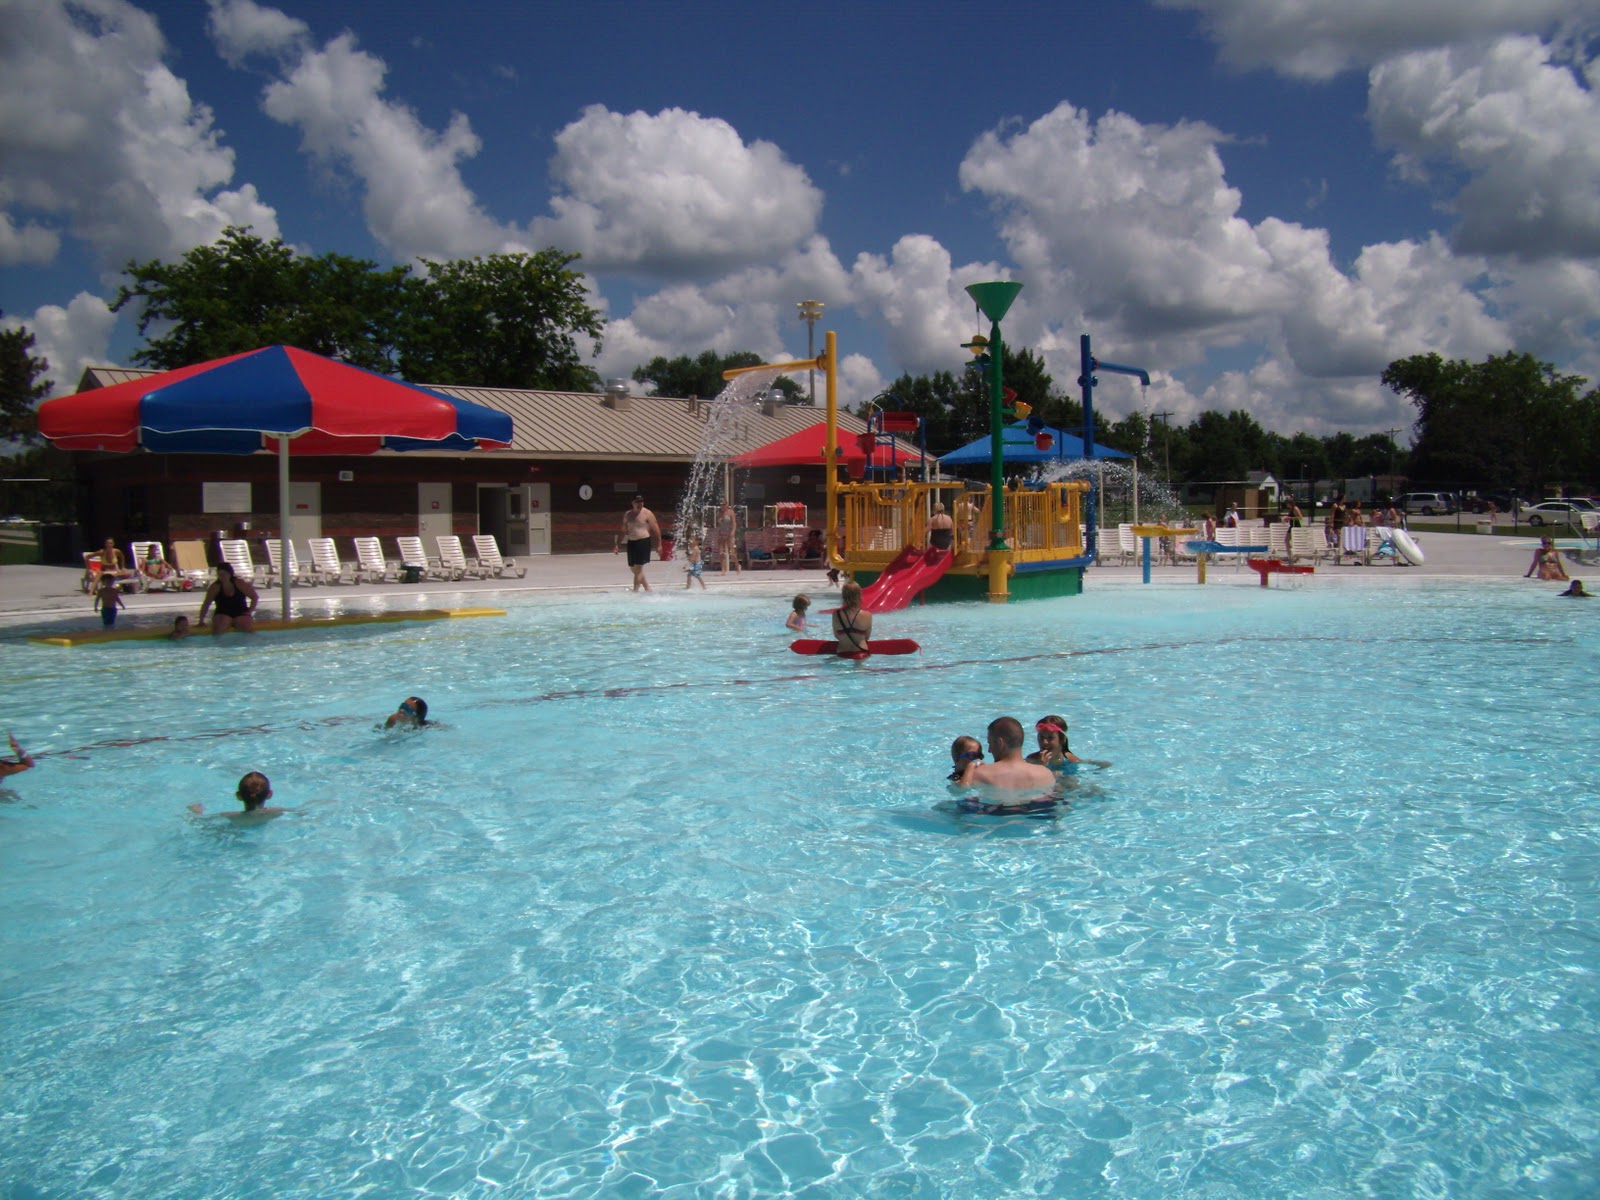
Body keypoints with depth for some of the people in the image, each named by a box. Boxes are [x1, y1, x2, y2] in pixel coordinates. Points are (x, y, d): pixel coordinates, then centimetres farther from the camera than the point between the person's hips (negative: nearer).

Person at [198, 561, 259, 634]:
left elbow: (255, 597, 3)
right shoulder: (215, 587, -5)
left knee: (250, 631, -28)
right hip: (223, 614, 0)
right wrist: (201, 621, -7)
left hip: (241, 614, 0)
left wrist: (250, 611, -6)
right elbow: (206, 604, -3)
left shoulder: (239, 583, -4)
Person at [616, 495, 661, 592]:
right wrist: (616, 544, 13)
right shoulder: (627, 515, 11)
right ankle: (647, 589, 22)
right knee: (633, 568, 10)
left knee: (638, 568, -10)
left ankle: (635, 590, -8)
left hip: (643, 542, -7)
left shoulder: (647, 514, -5)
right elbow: (623, 531, 17)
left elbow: (656, 529, -5)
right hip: (631, 543, 7)